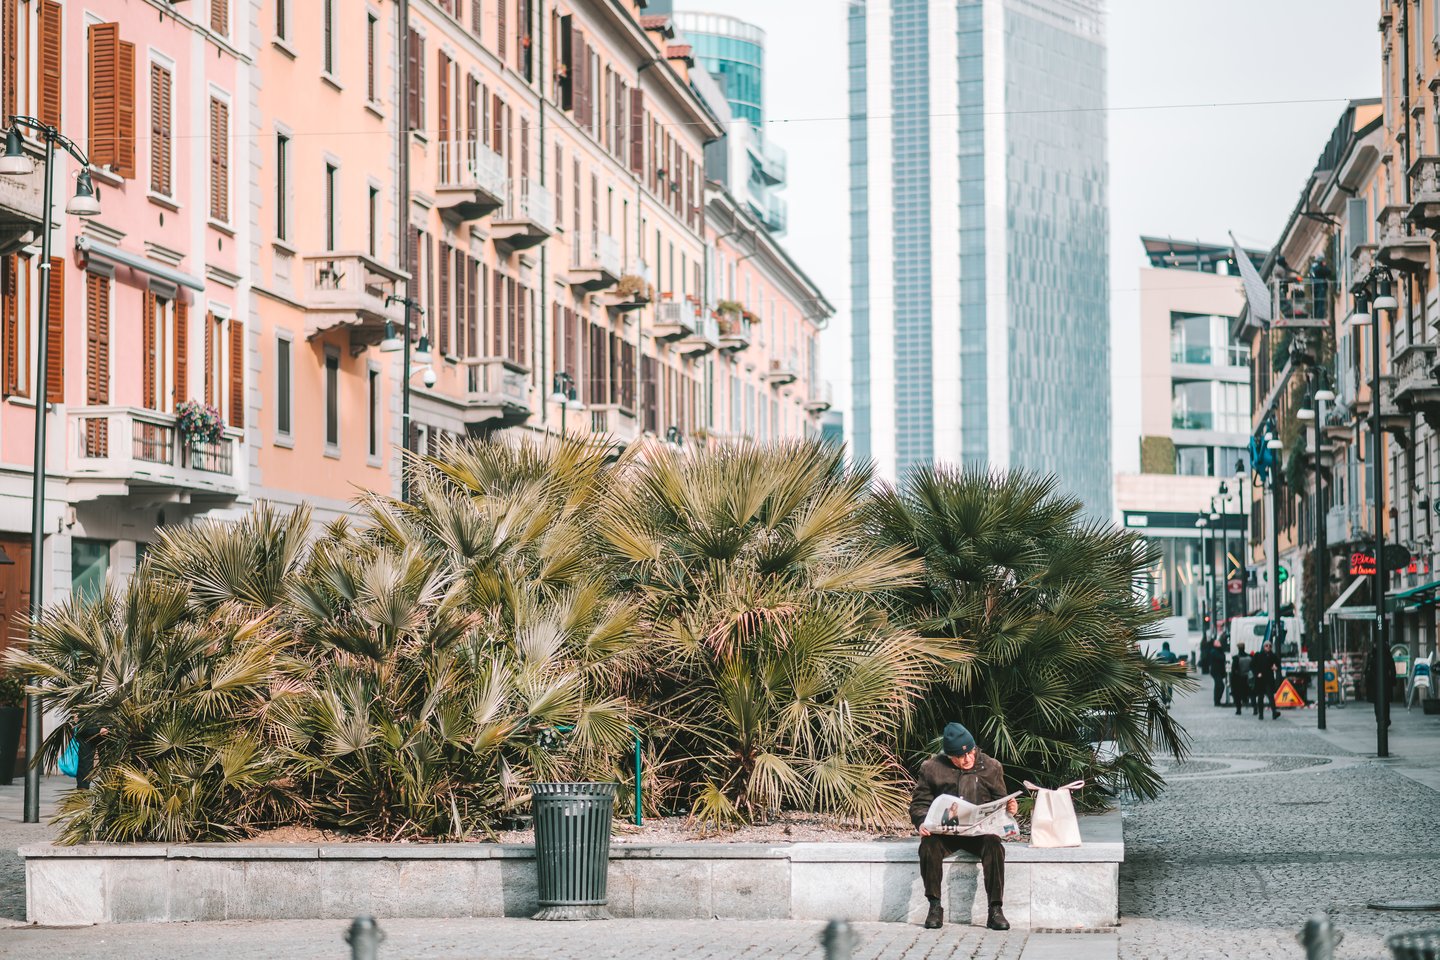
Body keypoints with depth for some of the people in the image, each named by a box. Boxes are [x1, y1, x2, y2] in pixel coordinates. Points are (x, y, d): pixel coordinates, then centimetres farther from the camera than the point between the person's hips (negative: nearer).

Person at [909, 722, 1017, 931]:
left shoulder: (991, 767, 9)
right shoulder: (931, 768, 6)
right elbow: (919, 803, 7)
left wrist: (1009, 808, -9)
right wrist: (921, 822, -14)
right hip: (944, 832, 0)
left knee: (994, 844, -33)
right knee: (928, 844, -33)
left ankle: (995, 910, -29)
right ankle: (935, 907, -23)